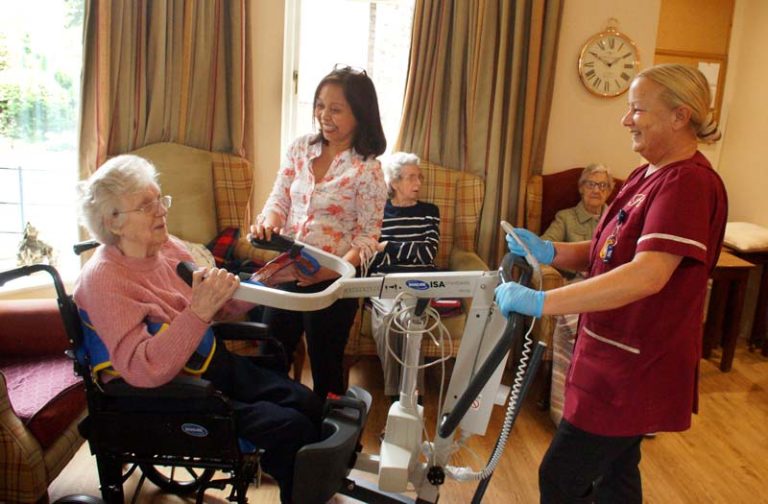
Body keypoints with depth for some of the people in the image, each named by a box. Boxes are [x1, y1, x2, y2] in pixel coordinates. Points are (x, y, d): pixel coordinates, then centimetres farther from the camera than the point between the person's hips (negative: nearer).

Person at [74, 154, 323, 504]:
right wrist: (198, 312, -40)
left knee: (310, 406, -1)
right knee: (291, 429, -18)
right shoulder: (103, 279, -20)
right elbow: (144, 370, -30)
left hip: (214, 363, 7)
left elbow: (221, 308, 12)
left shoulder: (168, 246, 1)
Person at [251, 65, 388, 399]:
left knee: (325, 364, 13)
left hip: (331, 282, -5)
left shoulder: (367, 170, -13)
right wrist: (269, 219, -19)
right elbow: (280, 197, 5)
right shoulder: (300, 149, 1)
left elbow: (368, 236, -12)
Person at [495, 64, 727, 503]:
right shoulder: (648, 175, 12)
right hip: (615, 359, 9)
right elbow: (608, 254, 12)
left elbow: (648, 274, -33)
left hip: (634, 370, -9)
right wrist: (550, 252, -7)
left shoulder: (689, 182, -20)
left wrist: (540, 301, -38)